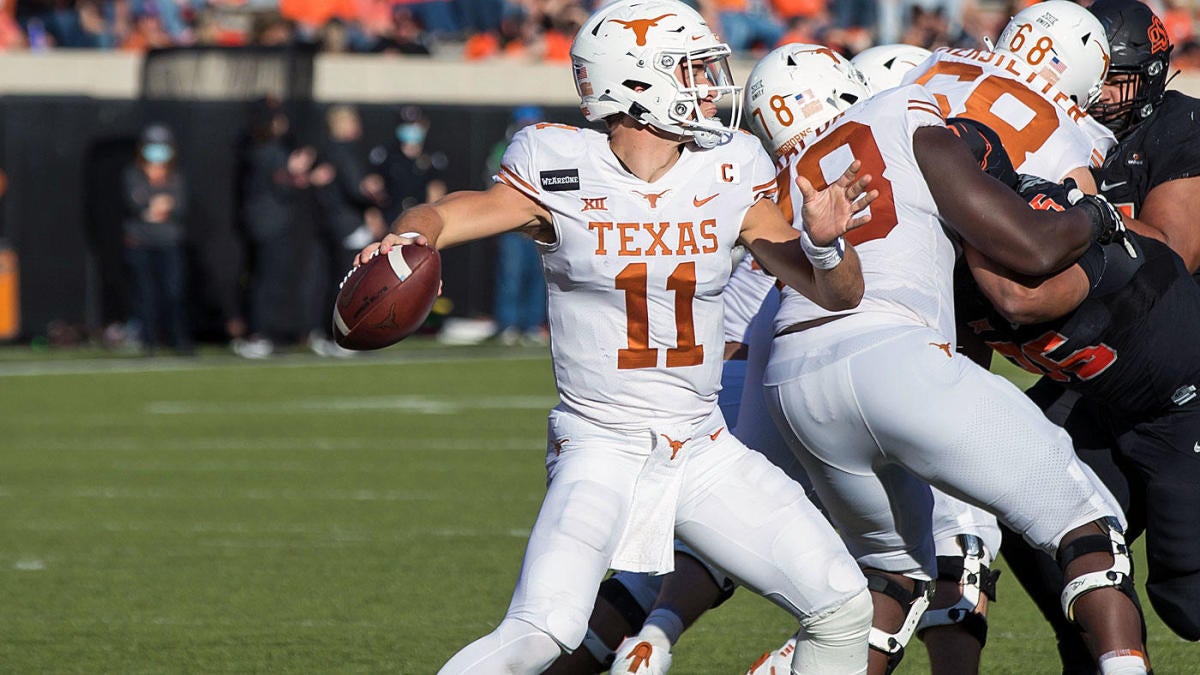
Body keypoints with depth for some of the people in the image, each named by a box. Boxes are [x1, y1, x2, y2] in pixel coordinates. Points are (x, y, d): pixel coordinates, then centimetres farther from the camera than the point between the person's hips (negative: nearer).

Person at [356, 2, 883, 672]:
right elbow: (443, 216, -5)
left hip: (705, 454, 5)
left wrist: (827, 240, -17)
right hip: (602, 451, -4)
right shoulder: (565, 177, -8)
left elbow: (839, 294, 6)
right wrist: (407, 240, -28)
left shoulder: (728, 179, 1)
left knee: (843, 606, -3)